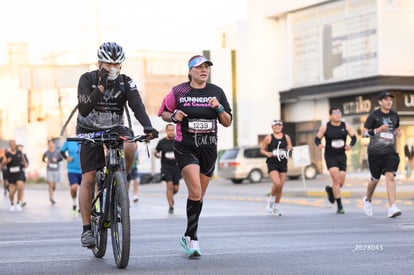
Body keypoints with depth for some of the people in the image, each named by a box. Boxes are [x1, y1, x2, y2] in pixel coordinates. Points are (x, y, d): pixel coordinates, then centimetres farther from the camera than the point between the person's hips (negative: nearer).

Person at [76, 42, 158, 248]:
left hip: (115, 129, 1)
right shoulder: (87, 79, -14)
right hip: (89, 132, -1)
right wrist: (101, 87, -37)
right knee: (88, 179, -12)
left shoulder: (126, 82, -9)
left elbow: (137, 106, -23)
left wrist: (147, 126, -42)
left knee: (130, 147, -33)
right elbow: (83, 109, -26)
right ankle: (86, 229, -5)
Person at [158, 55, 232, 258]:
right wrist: (174, 116, -10)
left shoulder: (216, 92, 5)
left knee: (199, 195, 11)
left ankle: (188, 236, 27)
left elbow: (227, 122, 7)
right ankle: (193, 238, -8)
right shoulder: (179, 92, -2)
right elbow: (163, 113, 10)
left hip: (209, 148, 4)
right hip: (185, 147, -4)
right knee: (195, 191, -18)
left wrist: (219, 108, -11)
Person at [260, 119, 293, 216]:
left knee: (280, 187, 5)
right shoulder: (269, 138, 0)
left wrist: (288, 149, -6)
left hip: (283, 164, 4)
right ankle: (271, 200, 5)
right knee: (277, 183, -22)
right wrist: (267, 153, -15)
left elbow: (290, 147, 17)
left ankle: (276, 208, 19)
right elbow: (262, 149, 5)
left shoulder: (286, 137, 7)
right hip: (272, 164, -4)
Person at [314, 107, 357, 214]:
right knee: (336, 179, -14)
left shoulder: (346, 126, 2)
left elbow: (354, 137, 4)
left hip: (341, 156, 3)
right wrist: (319, 145, -22)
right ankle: (339, 206, -8)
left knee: (341, 182, 1)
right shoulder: (325, 127, -3)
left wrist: (350, 145, -16)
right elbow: (317, 138, 1)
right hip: (330, 156, -3)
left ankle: (330, 190, 38)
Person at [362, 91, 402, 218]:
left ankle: (392, 208, -21)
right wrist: (378, 130, -18)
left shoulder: (395, 115, 9)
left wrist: (398, 132, 4)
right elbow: (364, 132, -4)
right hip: (375, 152, -2)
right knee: (375, 179, 9)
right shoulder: (374, 115, -4)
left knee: (390, 177, -15)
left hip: (390, 152, 2)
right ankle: (368, 200, 39)